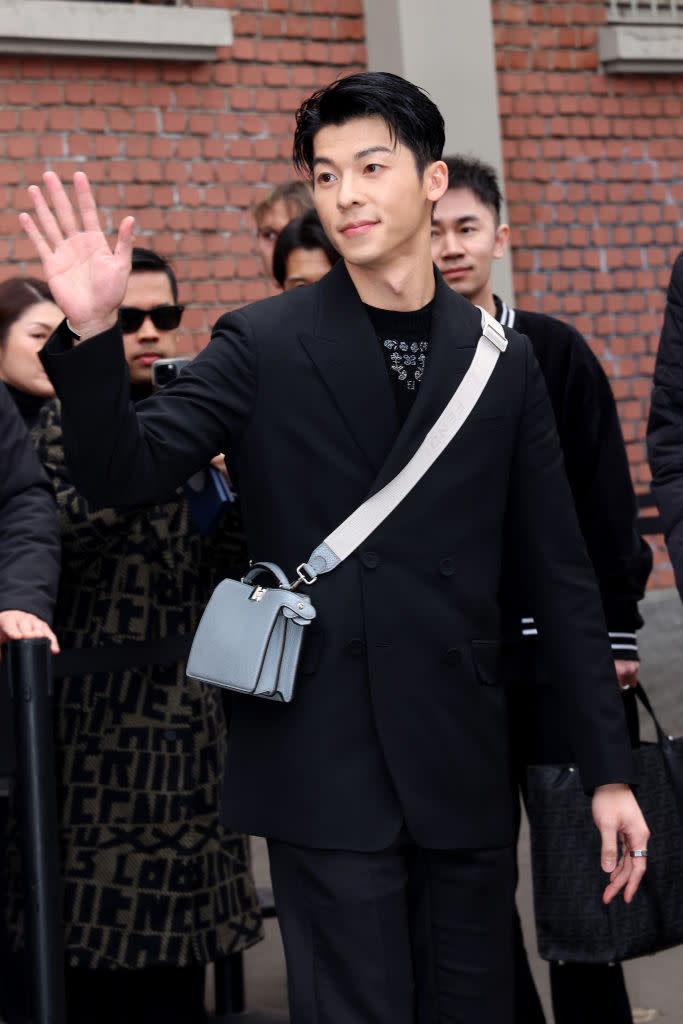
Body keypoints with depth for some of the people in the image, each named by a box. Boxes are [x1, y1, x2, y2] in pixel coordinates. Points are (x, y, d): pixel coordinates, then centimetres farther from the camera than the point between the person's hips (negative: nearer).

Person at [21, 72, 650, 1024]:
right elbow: (123, 470, -8)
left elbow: (562, 574, 7)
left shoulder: (501, 358, 6)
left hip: (465, 768, 3)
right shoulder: (263, 345, 0)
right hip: (326, 768, -3)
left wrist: (610, 768, 5)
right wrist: (93, 334, -26)